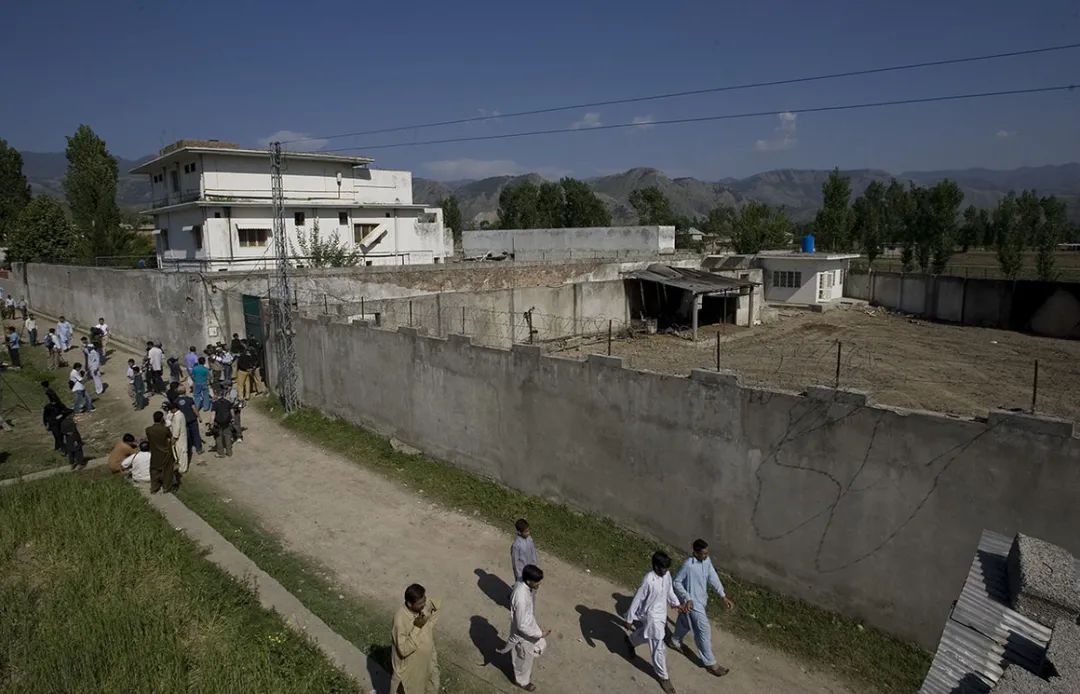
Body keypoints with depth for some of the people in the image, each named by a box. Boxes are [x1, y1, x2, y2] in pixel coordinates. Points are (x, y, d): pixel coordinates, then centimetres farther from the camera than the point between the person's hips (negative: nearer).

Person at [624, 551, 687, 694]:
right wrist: (629, 620, -16)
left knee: (645, 635, 31)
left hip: (662, 613, 7)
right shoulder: (648, 581, -33)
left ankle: (630, 641, 61)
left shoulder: (666, 575, -12)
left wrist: (677, 604, 3)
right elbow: (637, 600, -23)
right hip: (652, 616, -7)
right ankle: (663, 677, 25)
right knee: (658, 648, 5)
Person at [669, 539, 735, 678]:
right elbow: (676, 582, -21)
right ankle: (710, 664, 18)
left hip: (701, 598, 8)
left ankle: (675, 642, 52)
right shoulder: (688, 565, -31)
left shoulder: (707, 560, -9)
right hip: (692, 602, -7)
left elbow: (713, 578, -1)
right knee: (704, 631, 2)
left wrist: (723, 596, -7)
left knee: (685, 622, 28)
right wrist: (687, 599, -26)